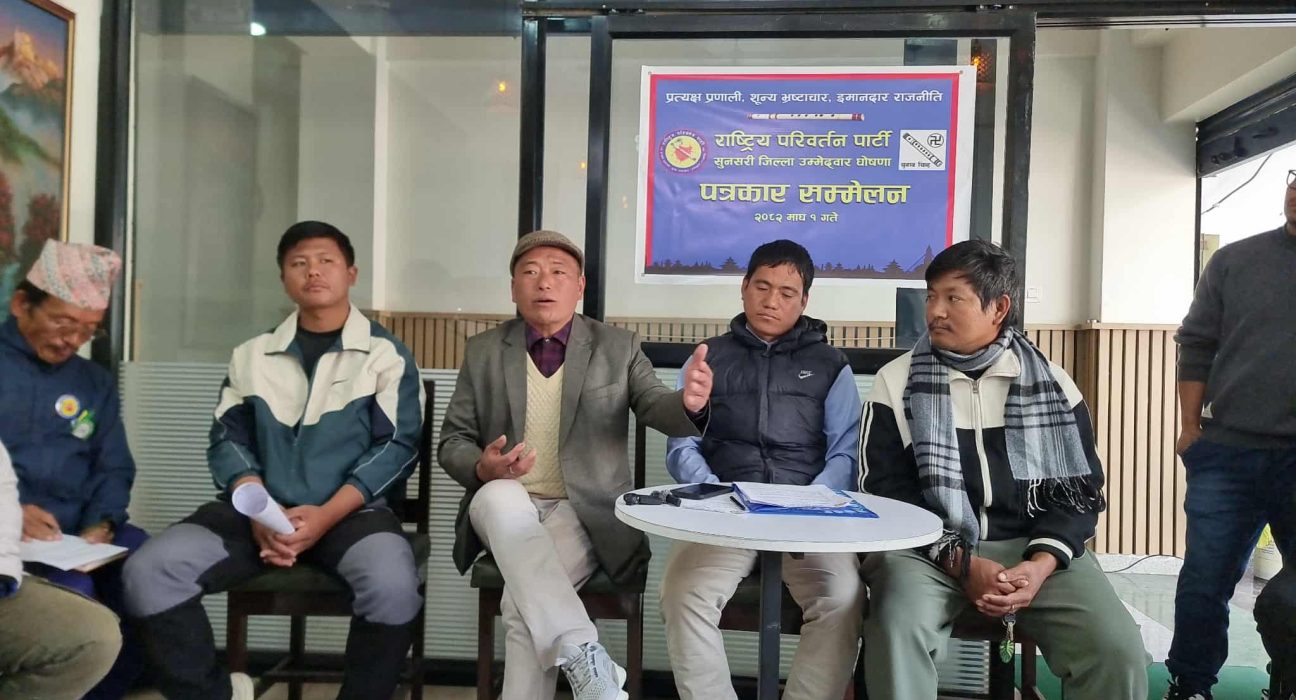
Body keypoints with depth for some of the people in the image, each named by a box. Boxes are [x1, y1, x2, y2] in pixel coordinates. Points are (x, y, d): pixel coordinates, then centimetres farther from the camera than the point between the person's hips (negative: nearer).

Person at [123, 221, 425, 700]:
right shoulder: (252, 356, 16)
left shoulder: (386, 355, 6)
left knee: (393, 586, -34)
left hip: (351, 512, -3)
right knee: (148, 572, -20)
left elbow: (397, 445, -2)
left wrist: (326, 515, -15)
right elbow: (229, 440, 10)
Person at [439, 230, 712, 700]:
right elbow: (452, 442, 8)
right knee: (501, 496, -34)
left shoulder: (618, 348, 5)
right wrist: (482, 468, -17)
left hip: (586, 510, -1)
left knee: (525, 601, -29)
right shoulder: (482, 351, 8)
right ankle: (583, 655, -37)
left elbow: (657, 409, -8)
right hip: (504, 507, 2)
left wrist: (689, 403, -33)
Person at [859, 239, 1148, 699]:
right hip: (930, 548, -1)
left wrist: (1040, 565, -12)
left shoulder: (1053, 385, 8)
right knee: (898, 627, -32)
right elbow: (883, 493, -2)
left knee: (1118, 650, -21)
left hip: (1032, 548, 2)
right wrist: (961, 562, -14)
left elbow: (1078, 491, 7)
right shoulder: (897, 382, 3)